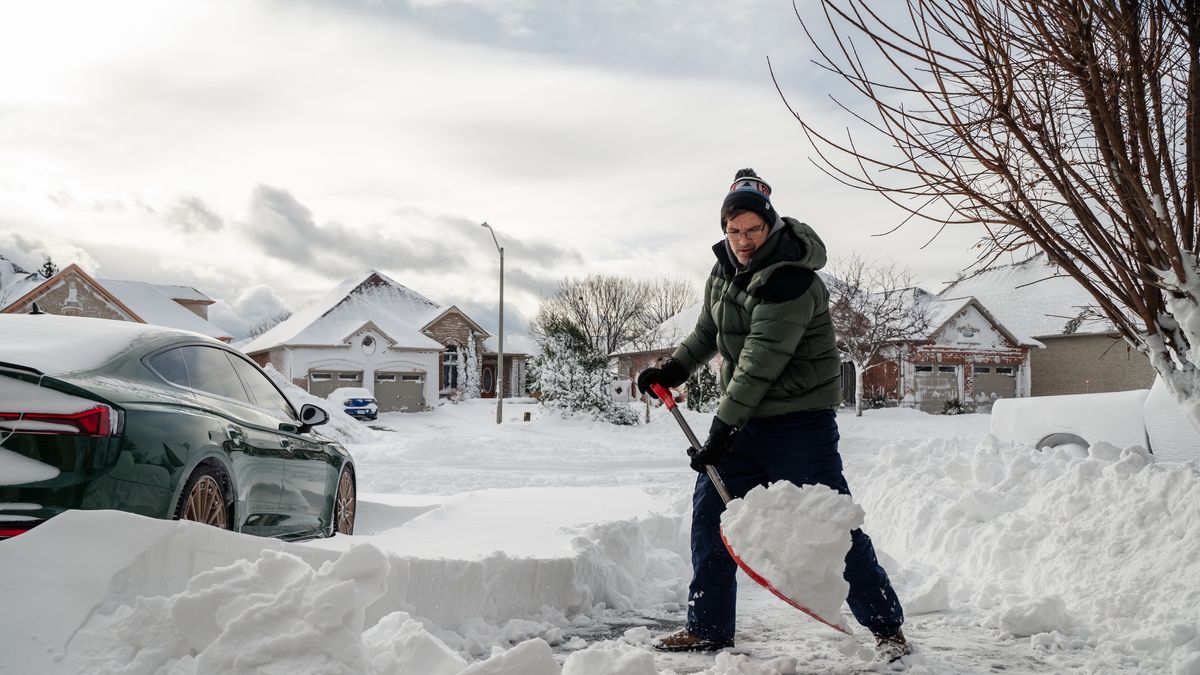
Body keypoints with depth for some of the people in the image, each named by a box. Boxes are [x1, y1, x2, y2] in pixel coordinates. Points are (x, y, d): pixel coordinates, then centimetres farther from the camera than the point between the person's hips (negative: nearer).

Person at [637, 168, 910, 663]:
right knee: (709, 512, 6)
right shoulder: (725, 268, 6)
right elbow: (707, 332, 23)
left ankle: (886, 626, 6)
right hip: (743, 419, 8)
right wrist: (673, 369, 12)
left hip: (798, 421, -8)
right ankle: (708, 627, 17)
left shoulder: (790, 279, -22)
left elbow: (760, 362, -26)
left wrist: (723, 428, -27)